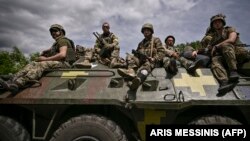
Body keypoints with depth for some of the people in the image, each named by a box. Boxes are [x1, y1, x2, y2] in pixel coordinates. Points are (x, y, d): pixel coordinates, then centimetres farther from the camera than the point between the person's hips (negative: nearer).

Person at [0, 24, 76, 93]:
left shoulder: (62, 40, -4)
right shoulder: (57, 42, 27)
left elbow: (62, 55, -21)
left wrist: (45, 59, -14)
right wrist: (44, 52, 18)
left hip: (63, 63, -9)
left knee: (41, 64, -32)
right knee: (33, 64, -5)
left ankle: (17, 84, -47)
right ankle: (12, 81, -21)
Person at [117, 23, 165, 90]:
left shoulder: (156, 40, 15)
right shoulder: (141, 43, 28)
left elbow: (161, 51, 3)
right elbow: (137, 54, 27)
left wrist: (154, 59, -14)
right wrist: (135, 53, 1)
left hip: (150, 61, -5)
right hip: (140, 61, 6)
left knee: (146, 65, -39)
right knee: (129, 57, -16)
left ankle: (138, 80, -72)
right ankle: (131, 71, -48)